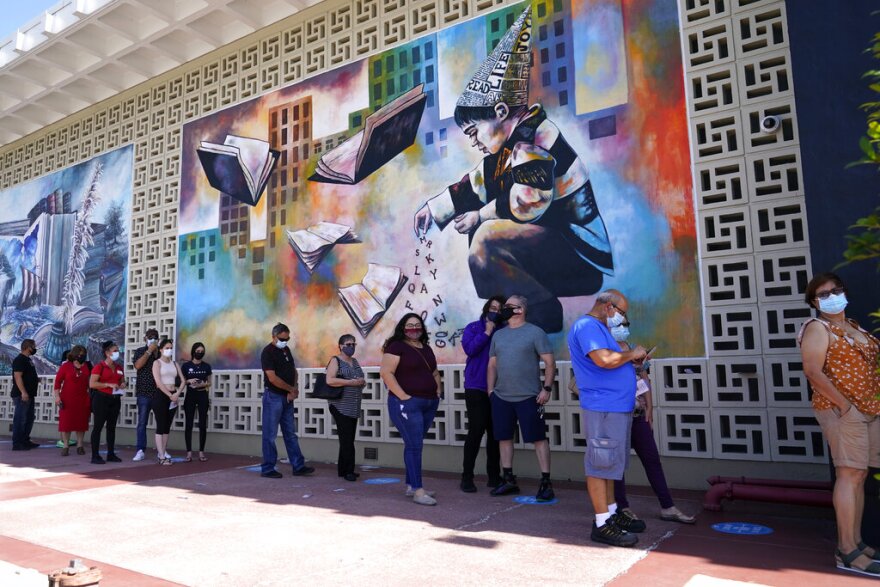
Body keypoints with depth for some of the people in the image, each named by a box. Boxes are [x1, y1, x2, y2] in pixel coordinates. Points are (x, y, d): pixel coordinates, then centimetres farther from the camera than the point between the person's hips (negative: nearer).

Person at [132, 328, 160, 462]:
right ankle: (140, 451, 5)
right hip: (144, 392, -2)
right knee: (142, 423, 1)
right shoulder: (140, 351, 4)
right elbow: (138, 365, -15)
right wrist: (149, 351, -13)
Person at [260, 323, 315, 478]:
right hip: (273, 397, -8)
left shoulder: (286, 349, 12)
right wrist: (292, 389, -10)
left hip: (287, 398, 8)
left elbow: (293, 371, 16)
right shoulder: (268, 352, -12)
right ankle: (267, 469, 10)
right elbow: (272, 378, -20)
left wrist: (293, 391, -1)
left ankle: (298, 466, 15)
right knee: (270, 435, 1)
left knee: (291, 433, 11)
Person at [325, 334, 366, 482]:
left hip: (353, 407, 7)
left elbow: (360, 379, 26)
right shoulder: (335, 361, -5)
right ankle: (348, 471, -3)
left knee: (348, 439, 9)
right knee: (347, 439, -9)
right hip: (340, 406, -7)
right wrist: (352, 382, -20)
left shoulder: (355, 361, 17)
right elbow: (330, 380, -18)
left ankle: (343, 469, 17)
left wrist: (362, 382, 1)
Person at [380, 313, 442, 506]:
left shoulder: (426, 349, 16)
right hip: (407, 404, -7)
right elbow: (386, 372, -15)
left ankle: (410, 485, 22)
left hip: (429, 403, 7)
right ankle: (418, 491, -4)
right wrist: (403, 396, -18)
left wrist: (438, 391, 12)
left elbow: (435, 372, 27)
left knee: (415, 444, 13)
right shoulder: (396, 347, -7)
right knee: (414, 445, -8)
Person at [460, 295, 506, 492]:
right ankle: (467, 477, 6)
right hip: (476, 388, -3)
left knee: (495, 432, 7)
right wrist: (487, 332, -11)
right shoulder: (473, 328, 3)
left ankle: (494, 476, 18)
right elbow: (470, 349, -14)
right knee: (476, 431, -4)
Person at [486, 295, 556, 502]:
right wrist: (490, 390, 10)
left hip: (529, 397, -6)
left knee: (538, 438, -2)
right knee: (504, 438, 11)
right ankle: (508, 480, 23)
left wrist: (547, 388, -13)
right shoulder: (498, 335, 13)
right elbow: (492, 364, 16)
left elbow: (549, 362, -6)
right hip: (501, 397, 6)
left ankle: (546, 482, 6)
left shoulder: (535, 332, -3)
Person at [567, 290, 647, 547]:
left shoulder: (599, 328, 21)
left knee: (610, 463, 17)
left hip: (617, 407, 11)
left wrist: (630, 360, 10)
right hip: (603, 408, -11)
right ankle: (602, 524, 2)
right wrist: (631, 354, -10)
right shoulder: (587, 326, -13)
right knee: (601, 464, -4)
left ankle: (612, 512, 28)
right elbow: (603, 359, -26)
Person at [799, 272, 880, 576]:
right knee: (850, 474, -10)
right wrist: (844, 404, -19)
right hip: (843, 410, -8)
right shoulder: (818, 327, -6)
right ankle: (847, 552, -8)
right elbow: (813, 371, -17)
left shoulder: (853, 326, 18)